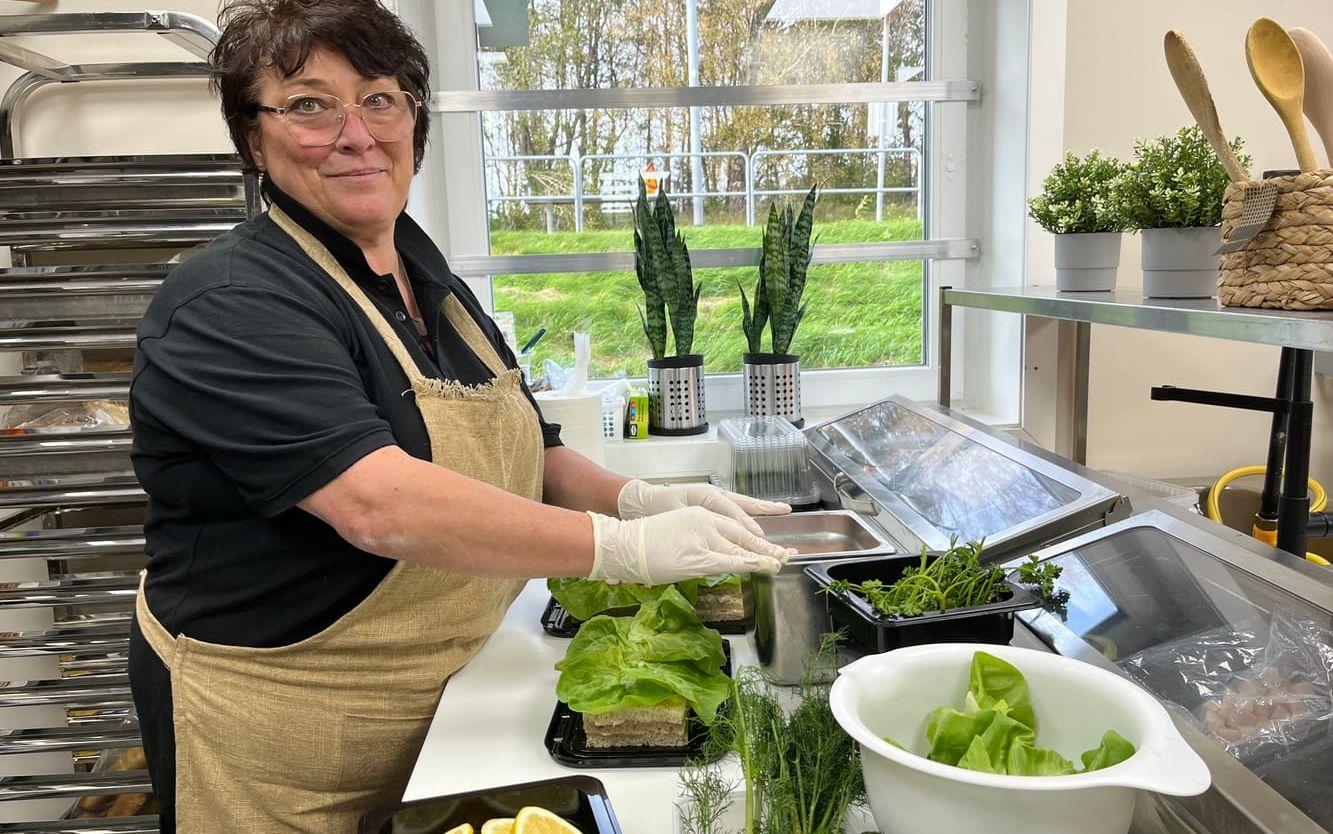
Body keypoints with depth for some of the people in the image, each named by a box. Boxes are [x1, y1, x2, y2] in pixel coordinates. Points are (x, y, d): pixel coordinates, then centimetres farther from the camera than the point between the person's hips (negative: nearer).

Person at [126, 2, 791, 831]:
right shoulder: (233, 307, -20)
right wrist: (627, 546, -31)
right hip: (281, 734, -6)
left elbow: (523, 457, 7)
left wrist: (639, 499, -12)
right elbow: (379, 504, -33)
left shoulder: (432, 281, 4)